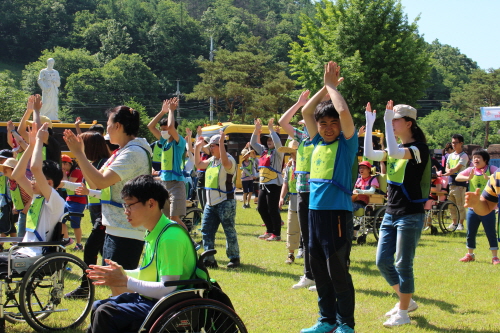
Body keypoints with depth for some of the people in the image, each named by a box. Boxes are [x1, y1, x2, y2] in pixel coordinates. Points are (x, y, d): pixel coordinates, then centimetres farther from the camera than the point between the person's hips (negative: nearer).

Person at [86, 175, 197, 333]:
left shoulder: (170, 237, -21)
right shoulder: (153, 233, 8)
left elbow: (168, 289, -25)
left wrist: (125, 281, -19)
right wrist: (123, 273, 4)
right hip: (149, 299, 10)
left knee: (105, 314, -20)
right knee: (97, 306, 11)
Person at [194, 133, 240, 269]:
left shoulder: (229, 159, -10)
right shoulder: (212, 160, 15)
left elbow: (226, 163, -33)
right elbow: (198, 164, 24)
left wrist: (221, 142, -33)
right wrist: (197, 148, 16)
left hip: (225, 203, -8)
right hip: (210, 203, 8)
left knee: (229, 231, 0)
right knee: (206, 230, 5)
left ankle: (234, 258, 10)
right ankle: (209, 259, 9)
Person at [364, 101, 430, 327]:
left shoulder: (419, 148, -12)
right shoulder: (396, 149, 12)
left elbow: (395, 152, -31)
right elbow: (369, 154, 1)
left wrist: (387, 121, -27)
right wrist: (369, 124, -2)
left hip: (410, 215, -8)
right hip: (391, 213, 8)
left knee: (403, 265, -3)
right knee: (382, 262, 8)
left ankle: (403, 313, 9)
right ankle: (406, 301, 25)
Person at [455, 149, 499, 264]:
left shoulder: (491, 169, -2)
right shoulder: (471, 170, 6)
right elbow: (458, 177, -5)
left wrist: (489, 177, -36)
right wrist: (468, 178, -23)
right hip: (473, 208, 4)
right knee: (470, 234, 11)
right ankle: (470, 254, 27)